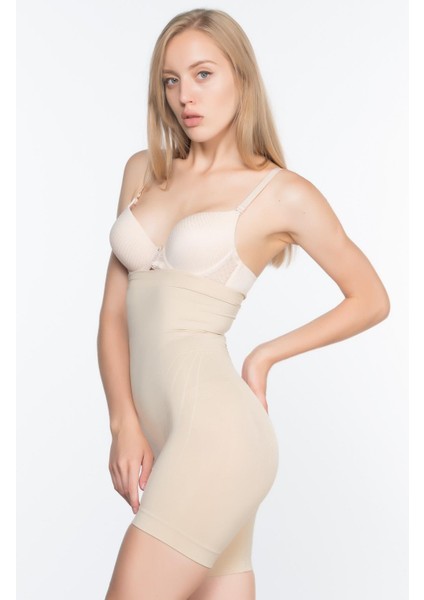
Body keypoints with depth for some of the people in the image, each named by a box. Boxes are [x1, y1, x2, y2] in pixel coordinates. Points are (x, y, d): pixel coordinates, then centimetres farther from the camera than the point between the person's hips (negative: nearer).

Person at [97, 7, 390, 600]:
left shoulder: (284, 193, 0)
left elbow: (372, 299, 10)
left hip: (214, 426, -5)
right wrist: (124, 422, -2)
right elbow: (113, 311, 10)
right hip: (157, 434, 5)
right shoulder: (145, 170, 14)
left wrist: (264, 357, 6)